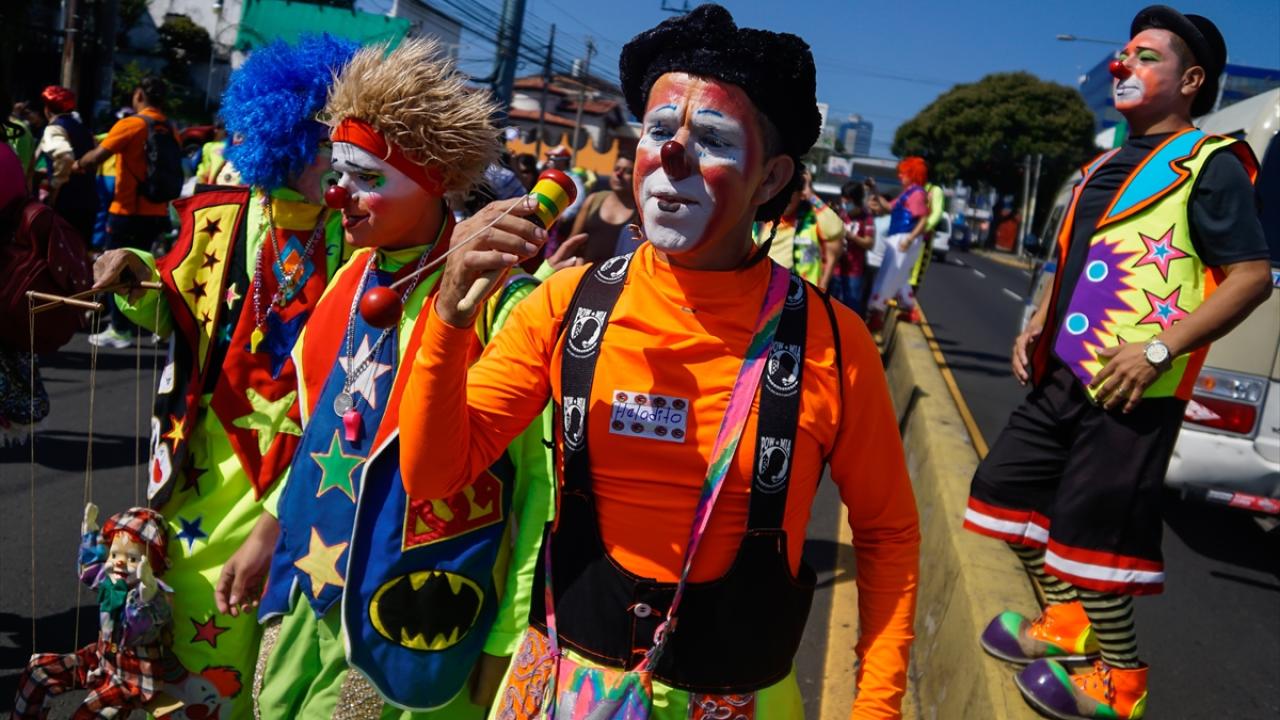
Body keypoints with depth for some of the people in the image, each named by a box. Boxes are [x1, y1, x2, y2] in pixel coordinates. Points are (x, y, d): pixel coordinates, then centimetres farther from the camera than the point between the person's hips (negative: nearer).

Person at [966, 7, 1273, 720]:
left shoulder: (1210, 164, -5)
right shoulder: (1107, 165, 19)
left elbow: (1252, 276, -13)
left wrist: (1159, 347, -21)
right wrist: (1039, 325, 11)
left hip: (1131, 388, -9)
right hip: (1063, 376, 9)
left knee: (1089, 528, -6)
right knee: (1007, 489, 12)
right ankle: (1066, 621, 29)